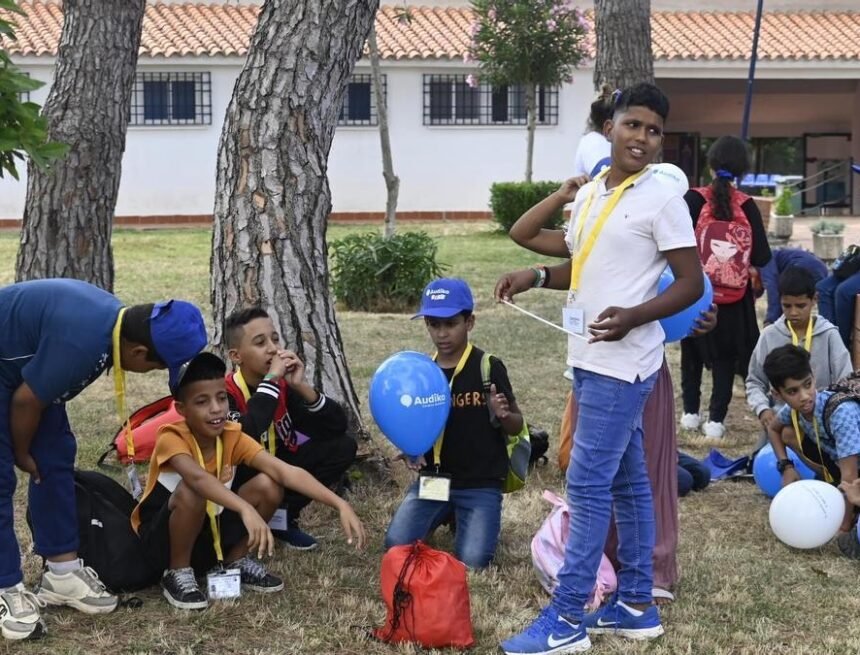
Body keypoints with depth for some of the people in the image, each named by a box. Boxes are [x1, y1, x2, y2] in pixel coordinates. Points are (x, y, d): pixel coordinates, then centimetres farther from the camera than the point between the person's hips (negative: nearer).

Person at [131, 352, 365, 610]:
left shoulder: (232, 437, -12)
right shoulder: (172, 438, -25)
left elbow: (286, 471, -24)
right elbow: (197, 477, -47)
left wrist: (340, 505, -36)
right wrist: (246, 509, -62)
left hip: (208, 532, 5)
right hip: (160, 540, -5)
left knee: (268, 485, -16)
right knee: (191, 491, -36)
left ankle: (236, 562, 4)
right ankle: (177, 573, -13)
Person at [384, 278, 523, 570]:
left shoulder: (489, 367, -7)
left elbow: (517, 426, -1)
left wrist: (502, 415, -24)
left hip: (481, 482, -3)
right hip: (433, 477, 3)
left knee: (473, 560, -19)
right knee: (397, 545, -15)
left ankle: (464, 518, 18)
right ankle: (446, 513, 18)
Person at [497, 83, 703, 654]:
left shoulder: (662, 200, -10)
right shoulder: (589, 194, 12)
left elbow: (692, 283, -11)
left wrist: (633, 317, -25)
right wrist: (538, 276, 7)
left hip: (622, 364, -8)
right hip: (591, 360, 8)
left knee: (588, 483, -7)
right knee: (626, 481, 13)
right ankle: (636, 605, 22)